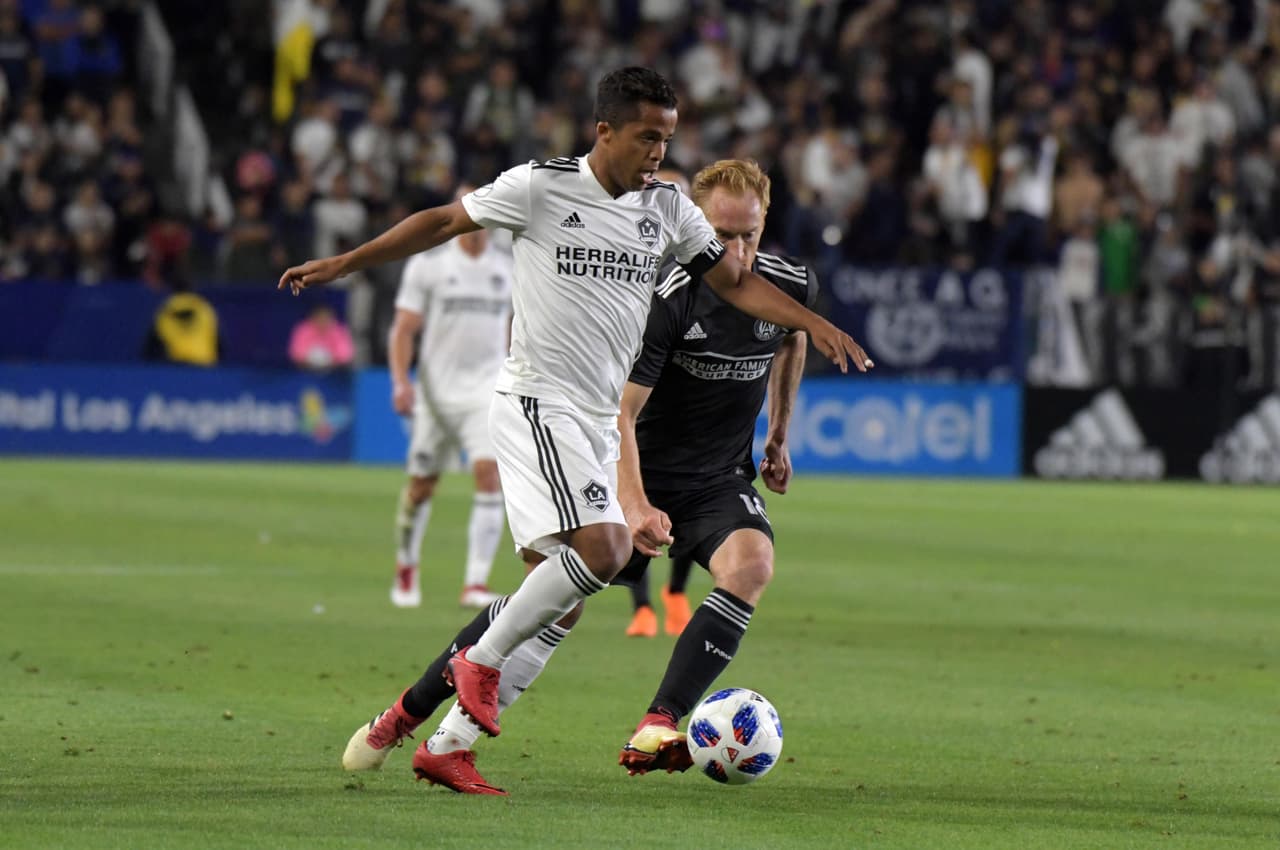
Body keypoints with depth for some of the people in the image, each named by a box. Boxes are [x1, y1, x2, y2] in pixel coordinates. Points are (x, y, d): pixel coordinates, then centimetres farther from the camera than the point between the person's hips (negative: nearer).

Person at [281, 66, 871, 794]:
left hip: (600, 422, 7)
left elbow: (736, 281, 14)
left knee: (560, 605, 3)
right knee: (604, 549, -25)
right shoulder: (540, 187, -6)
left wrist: (812, 323, -1)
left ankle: (445, 745, 10)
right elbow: (444, 222, 5)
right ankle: (482, 660, -5)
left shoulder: (669, 210, 9)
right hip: (537, 401, -7)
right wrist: (344, 264, 8)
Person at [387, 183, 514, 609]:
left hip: (487, 391, 1)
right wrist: (400, 381, -16)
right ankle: (406, 567, 33)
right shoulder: (428, 264, -1)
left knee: (489, 475, -18)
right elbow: (403, 329, -3)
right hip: (436, 390, -1)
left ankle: (476, 583, -19)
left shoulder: (510, 268, 7)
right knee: (421, 485, 7)